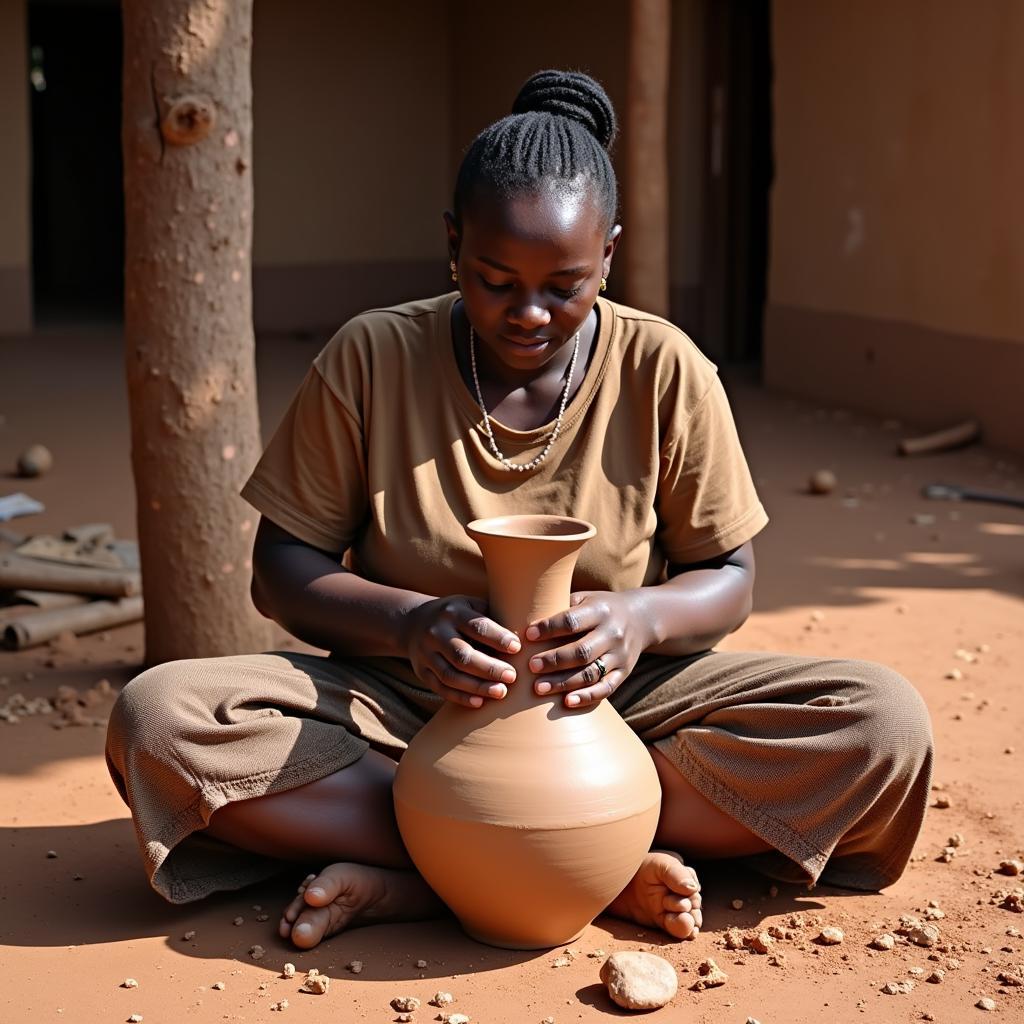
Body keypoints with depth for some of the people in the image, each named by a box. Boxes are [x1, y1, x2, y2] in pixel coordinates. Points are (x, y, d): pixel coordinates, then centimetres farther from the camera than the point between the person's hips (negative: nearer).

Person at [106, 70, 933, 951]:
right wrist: (410, 621, -25)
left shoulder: (665, 372, -5)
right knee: (158, 721, -27)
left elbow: (728, 578, 0)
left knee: (885, 723, -24)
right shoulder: (370, 359, -6)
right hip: (401, 705, 0)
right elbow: (282, 570, -4)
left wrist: (643, 616, -24)